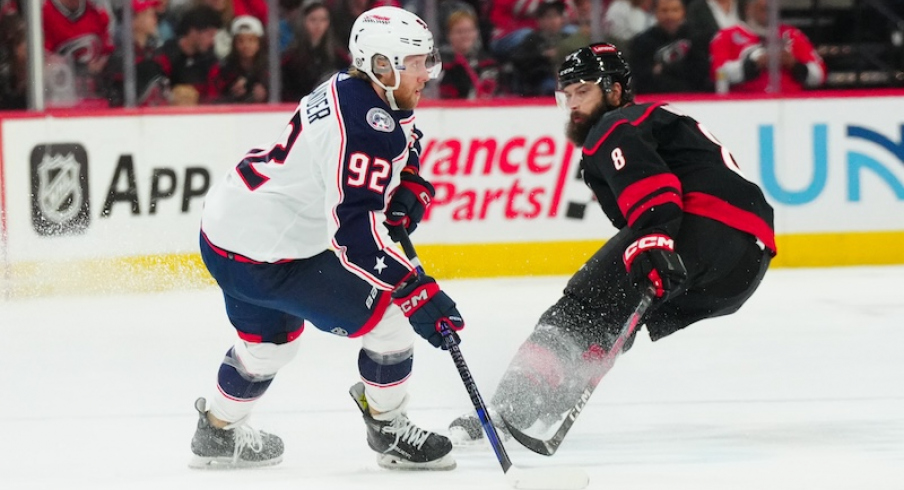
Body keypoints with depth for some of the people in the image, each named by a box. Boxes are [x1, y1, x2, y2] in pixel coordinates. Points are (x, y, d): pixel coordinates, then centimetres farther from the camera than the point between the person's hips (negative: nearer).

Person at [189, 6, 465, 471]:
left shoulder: (348, 89, 4)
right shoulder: (364, 125, -27)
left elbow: (400, 141, 26)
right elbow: (354, 232, -34)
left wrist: (410, 188, 6)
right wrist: (420, 293, -35)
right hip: (264, 256, -10)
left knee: (272, 338, 33)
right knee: (388, 320, -6)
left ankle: (217, 432, 51)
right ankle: (389, 431, 13)